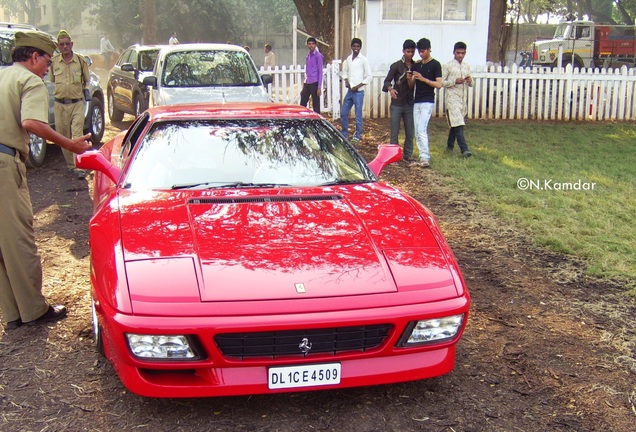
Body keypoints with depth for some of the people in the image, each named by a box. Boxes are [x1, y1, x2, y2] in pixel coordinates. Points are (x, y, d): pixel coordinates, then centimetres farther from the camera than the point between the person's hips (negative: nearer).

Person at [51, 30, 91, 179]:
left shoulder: (80, 60, 3)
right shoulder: (53, 61, 4)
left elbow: (86, 80, 15)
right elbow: (51, 81, 16)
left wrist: (85, 89, 1)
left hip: (77, 103, -2)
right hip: (60, 104, 2)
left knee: (77, 135, -11)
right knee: (63, 136, 7)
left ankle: (78, 167, -14)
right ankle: (70, 164, 21)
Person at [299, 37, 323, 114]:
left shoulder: (318, 56, -6)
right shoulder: (307, 56, 15)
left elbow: (320, 72, -9)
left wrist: (319, 87, -14)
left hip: (314, 83, -7)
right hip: (307, 83, 7)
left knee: (316, 106, -2)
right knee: (302, 104, 7)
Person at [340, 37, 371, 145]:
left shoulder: (363, 60, -7)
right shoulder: (348, 58, 10)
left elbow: (369, 76, -8)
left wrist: (358, 86, -12)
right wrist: (346, 81, 1)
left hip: (358, 92, -6)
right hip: (350, 91, 6)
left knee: (358, 115, -2)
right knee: (343, 113, 9)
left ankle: (357, 137, 8)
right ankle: (344, 134, 22)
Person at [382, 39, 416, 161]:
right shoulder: (396, 66, 0)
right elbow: (387, 81, -3)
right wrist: (390, 89, -23)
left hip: (410, 104, 3)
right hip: (397, 104, -3)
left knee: (410, 133, 5)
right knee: (394, 133, 0)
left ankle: (408, 155, 16)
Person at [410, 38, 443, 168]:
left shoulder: (435, 64, -4)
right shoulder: (417, 65, 15)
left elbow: (439, 84, -11)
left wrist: (423, 79, -19)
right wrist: (410, 78, -5)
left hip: (427, 102, -7)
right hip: (416, 102, 7)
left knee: (421, 130, -16)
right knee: (418, 132, 6)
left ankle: (426, 158, -16)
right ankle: (422, 157, 11)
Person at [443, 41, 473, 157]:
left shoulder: (467, 66, 14)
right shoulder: (448, 66, -3)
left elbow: (471, 84, 20)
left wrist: (470, 81, -4)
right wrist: (455, 81, -18)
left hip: (463, 99, 6)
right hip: (452, 98, -6)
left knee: (455, 124, 13)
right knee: (458, 123, -15)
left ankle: (450, 146, 26)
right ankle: (464, 149, -20)